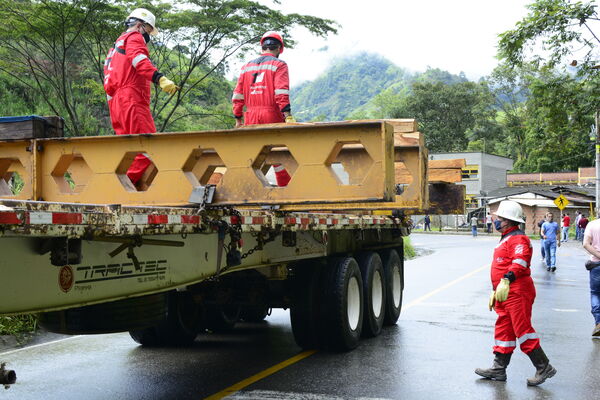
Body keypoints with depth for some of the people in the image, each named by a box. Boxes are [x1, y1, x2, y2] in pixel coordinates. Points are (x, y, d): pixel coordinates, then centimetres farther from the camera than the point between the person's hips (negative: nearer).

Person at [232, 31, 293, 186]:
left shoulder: (247, 67, 16)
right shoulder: (279, 65, 1)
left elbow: (238, 95, 13)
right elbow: (281, 92, -13)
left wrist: (238, 119, 17)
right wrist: (288, 115, -17)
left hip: (251, 117, 4)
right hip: (272, 115, -4)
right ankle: (285, 187, 8)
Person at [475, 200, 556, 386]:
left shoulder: (518, 239, -12)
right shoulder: (506, 239, 22)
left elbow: (519, 262, -29)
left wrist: (506, 281, -39)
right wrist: (495, 291, 28)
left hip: (518, 292, -11)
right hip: (505, 294, 11)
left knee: (523, 330, -8)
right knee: (504, 330, 12)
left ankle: (544, 367, 1)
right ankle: (498, 369, 18)